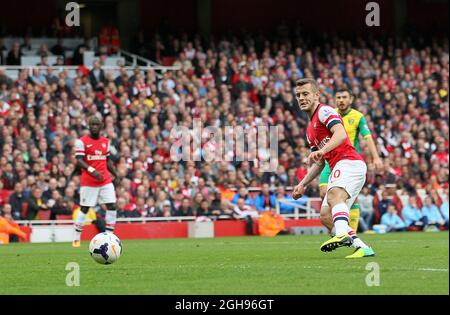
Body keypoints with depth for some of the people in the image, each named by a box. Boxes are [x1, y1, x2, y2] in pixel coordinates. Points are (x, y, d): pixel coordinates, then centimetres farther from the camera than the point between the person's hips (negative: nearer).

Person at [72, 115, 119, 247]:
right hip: (88, 181, -5)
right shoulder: (82, 141, -5)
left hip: (105, 181, 5)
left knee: (112, 207, -5)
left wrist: (115, 174, 12)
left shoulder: (106, 141, 13)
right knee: (84, 209, -2)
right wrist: (92, 171, -27)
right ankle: (76, 239, 8)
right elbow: (79, 160, -13)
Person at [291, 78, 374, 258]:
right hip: (338, 168, 10)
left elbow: (341, 134, -21)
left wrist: (321, 151, -34)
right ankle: (361, 247, -2)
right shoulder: (311, 130, 28)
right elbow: (319, 163, 33)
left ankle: (343, 235, -60)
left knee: (334, 196, -35)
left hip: (349, 162, -10)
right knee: (325, 215, 2)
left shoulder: (324, 111, -1)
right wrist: (303, 184, 24)